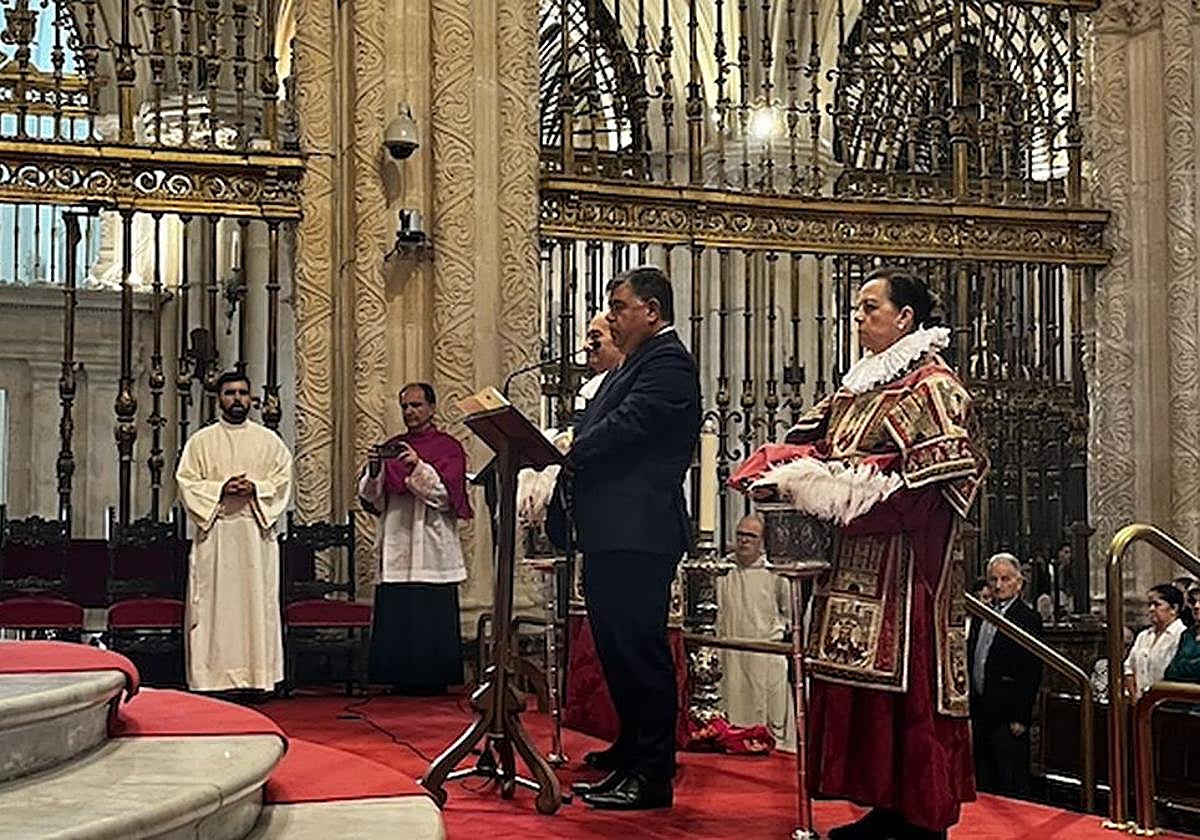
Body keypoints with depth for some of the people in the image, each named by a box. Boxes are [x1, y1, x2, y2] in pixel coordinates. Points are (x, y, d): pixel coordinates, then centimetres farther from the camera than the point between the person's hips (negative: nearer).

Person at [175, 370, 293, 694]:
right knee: (214, 604, -3)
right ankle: (214, 677, 0)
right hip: (214, 532, -1)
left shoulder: (269, 441, 11)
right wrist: (221, 489, -13)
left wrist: (254, 489, -12)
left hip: (257, 533, 1)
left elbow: (283, 481, 5)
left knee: (257, 603, 0)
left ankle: (257, 676, 4)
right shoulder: (201, 441, 8)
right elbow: (187, 483, 1)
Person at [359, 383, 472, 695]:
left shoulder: (448, 447, 3)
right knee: (396, 619, 1)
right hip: (396, 547, 4)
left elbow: (447, 496, -9)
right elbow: (370, 498, 9)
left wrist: (419, 467, -21)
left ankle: (432, 680, 3)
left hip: (433, 549, -4)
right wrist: (374, 470, -11)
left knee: (432, 617, -5)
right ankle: (402, 679, 9)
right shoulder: (391, 448, 16)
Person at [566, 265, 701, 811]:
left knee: (640, 652, -6)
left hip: (638, 534, -11)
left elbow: (623, 427, -19)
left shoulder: (668, 362, -9)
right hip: (610, 532, 11)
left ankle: (651, 777, -1)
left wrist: (563, 454, -9)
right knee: (616, 650, 16)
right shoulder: (635, 365, 23)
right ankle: (629, 760, 27)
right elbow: (596, 431, 18)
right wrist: (562, 450, 1)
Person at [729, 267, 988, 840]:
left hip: (904, 566, -8)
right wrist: (794, 478, -5)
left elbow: (941, 479, -16)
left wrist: (847, 492, -19)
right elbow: (815, 446, 19)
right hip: (857, 562, 8)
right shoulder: (858, 387, 19)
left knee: (905, 682, -7)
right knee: (858, 680, 7)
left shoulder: (932, 385, -6)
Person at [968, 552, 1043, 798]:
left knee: (1012, 784, 0)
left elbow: (1032, 673, -13)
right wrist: (969, 710, 12)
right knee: (983, 780, 14)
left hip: (1007, 716, -7)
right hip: (980, 712, 7)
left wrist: (1021, 718, -16)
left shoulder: (1028, 619, -10)